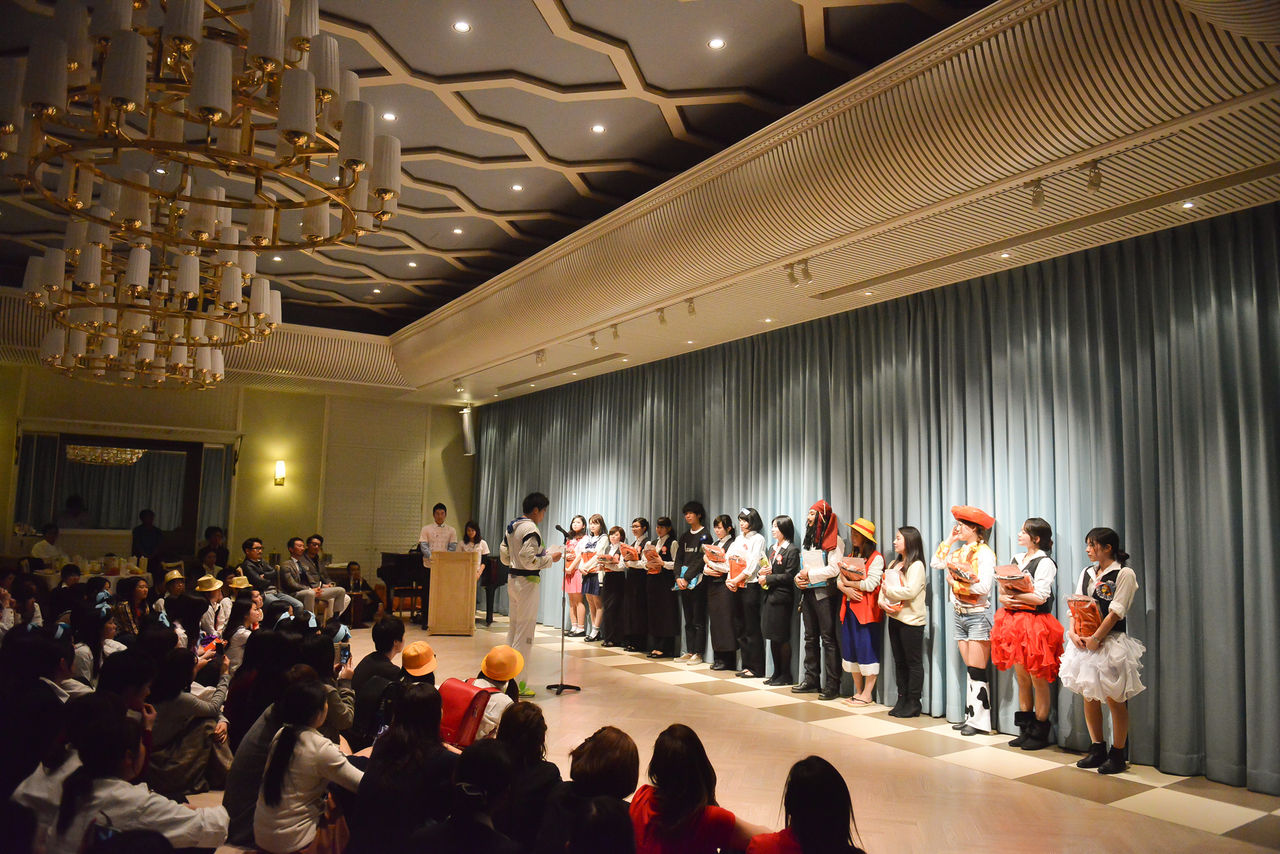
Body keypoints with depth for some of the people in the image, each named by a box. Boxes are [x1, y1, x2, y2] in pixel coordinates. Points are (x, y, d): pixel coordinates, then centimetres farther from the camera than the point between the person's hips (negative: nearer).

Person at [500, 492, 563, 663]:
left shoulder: (511, 527, 12)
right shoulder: (530, 528, -16)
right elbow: (529, 561, -22)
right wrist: (550, 558, -10)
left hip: (513, 580, 9)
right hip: (527, 582, -9)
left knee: (513, 627, 17)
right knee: (525, 630, -2)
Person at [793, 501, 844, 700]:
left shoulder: (833, 541, -9)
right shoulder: (807, 540, 16)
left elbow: (834, 569, -17)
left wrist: (809, 575, -13)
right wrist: (798, 578, 1)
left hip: (824, 593, -8)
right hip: (808, 593, 8)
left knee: (828, 638, -5)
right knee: (810, 638, 13)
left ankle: (832, 685, -1)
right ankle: (811, 680, 21)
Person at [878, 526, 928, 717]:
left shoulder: (916, 565, -10)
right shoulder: (894, 564, 15)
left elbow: (911, 592, -21)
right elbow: (884, 586, 11)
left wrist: (889, 591, -10)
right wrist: (882, 602, -7)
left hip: (911, 620, -8)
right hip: (895, 618, 8)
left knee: (913, 662, 1)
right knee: (899, 662, 13)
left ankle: (913, 703, 8)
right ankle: (902, 700, 21)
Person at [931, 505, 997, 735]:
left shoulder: (984, 553, -11)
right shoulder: (958, 552, 12)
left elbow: (983, 587, -19)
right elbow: (935, 563, 15)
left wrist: (956, 584, -12)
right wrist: (949, 540, 12)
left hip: (978, 616, -7)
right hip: (960, 615, 7)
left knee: (976, 671, -4)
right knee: (970, 670, 11)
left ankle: (980, 722, 3)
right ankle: (970, 716, 16)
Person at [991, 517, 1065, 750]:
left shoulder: (1045, 563, -9)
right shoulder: (1016, 559, 13)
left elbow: (1040, 597, -18)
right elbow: (1003, 590, 13)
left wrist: (1011, 595, -12)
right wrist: (1004, 599, -8)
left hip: (1035, 624, -7)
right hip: (1014, 622, 7)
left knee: (1038, 680, 1)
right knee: (1021, 679, 13)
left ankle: (1040, 733, 11)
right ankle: (1025, 730, 22)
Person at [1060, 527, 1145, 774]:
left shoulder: (1124, 573, -6)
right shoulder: (1086, 573, 13)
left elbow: (1116, 611, -13)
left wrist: (1096, 638, -17)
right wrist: (1073, 632, -6)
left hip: (1111, 642, -6)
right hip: (1084, 642, 6)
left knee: (1114, 699, 0)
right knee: (1089, 696, 11)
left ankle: (1118, 755, 12)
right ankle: (1097, 750, 24)